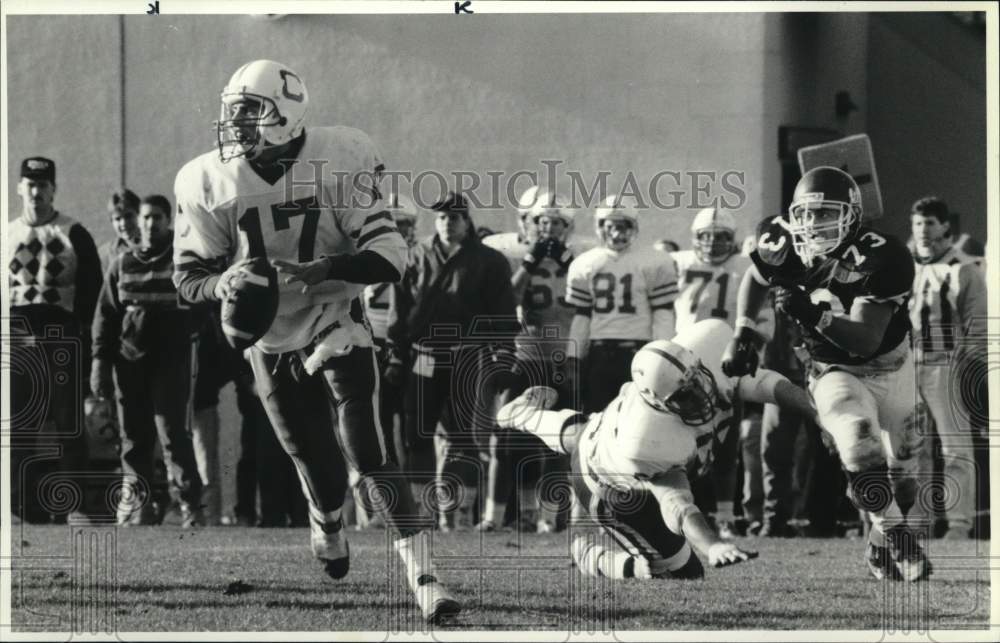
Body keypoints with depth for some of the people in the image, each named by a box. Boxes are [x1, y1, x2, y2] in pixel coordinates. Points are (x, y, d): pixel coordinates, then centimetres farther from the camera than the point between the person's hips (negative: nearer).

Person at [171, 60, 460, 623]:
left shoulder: (339, 162, -18)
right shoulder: (209, 183, -12)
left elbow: (389, 255, -20)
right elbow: (189, 278, -4)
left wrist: (319, 270, -37)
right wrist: (223, 283, -28)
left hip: (336, 325, -2)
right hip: (271, 343, 2)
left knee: (369, 455, -15)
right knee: (321, 470, 7)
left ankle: (424, 577, -16)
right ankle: (329, 530, 43)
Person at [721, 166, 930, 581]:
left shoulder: (880, 259, -30)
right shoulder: (784, 246, -19)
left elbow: (866, 340, -37)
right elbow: (755, 280, 7)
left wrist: (815, 315, -50)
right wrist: (743, 332, -2)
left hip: (888, 365, 0)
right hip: (834, 372, 0)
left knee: (901, 467, 13)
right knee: (860, 449, -28)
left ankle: (882, 544, 39)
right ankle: (896, 536, -16)